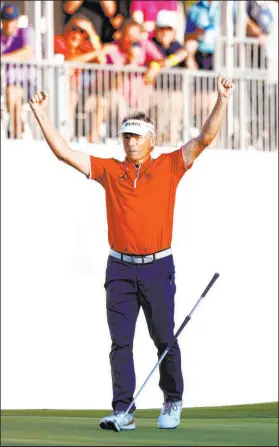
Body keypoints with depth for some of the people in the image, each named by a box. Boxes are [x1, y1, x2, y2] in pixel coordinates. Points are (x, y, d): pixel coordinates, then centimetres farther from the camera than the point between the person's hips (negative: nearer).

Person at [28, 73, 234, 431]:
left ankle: (172, 402, 22)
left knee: (164, 340, 4)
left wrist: (222, 101, -12)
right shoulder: (110, 170, 8)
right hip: (120, 269, 2)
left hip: (157, 268, -2)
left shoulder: (169, 167, 4)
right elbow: (64, 152, 7)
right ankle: (123, 411, -4)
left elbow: (205, 138, -3)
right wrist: (41, 116, 1)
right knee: (120, 342, -3)